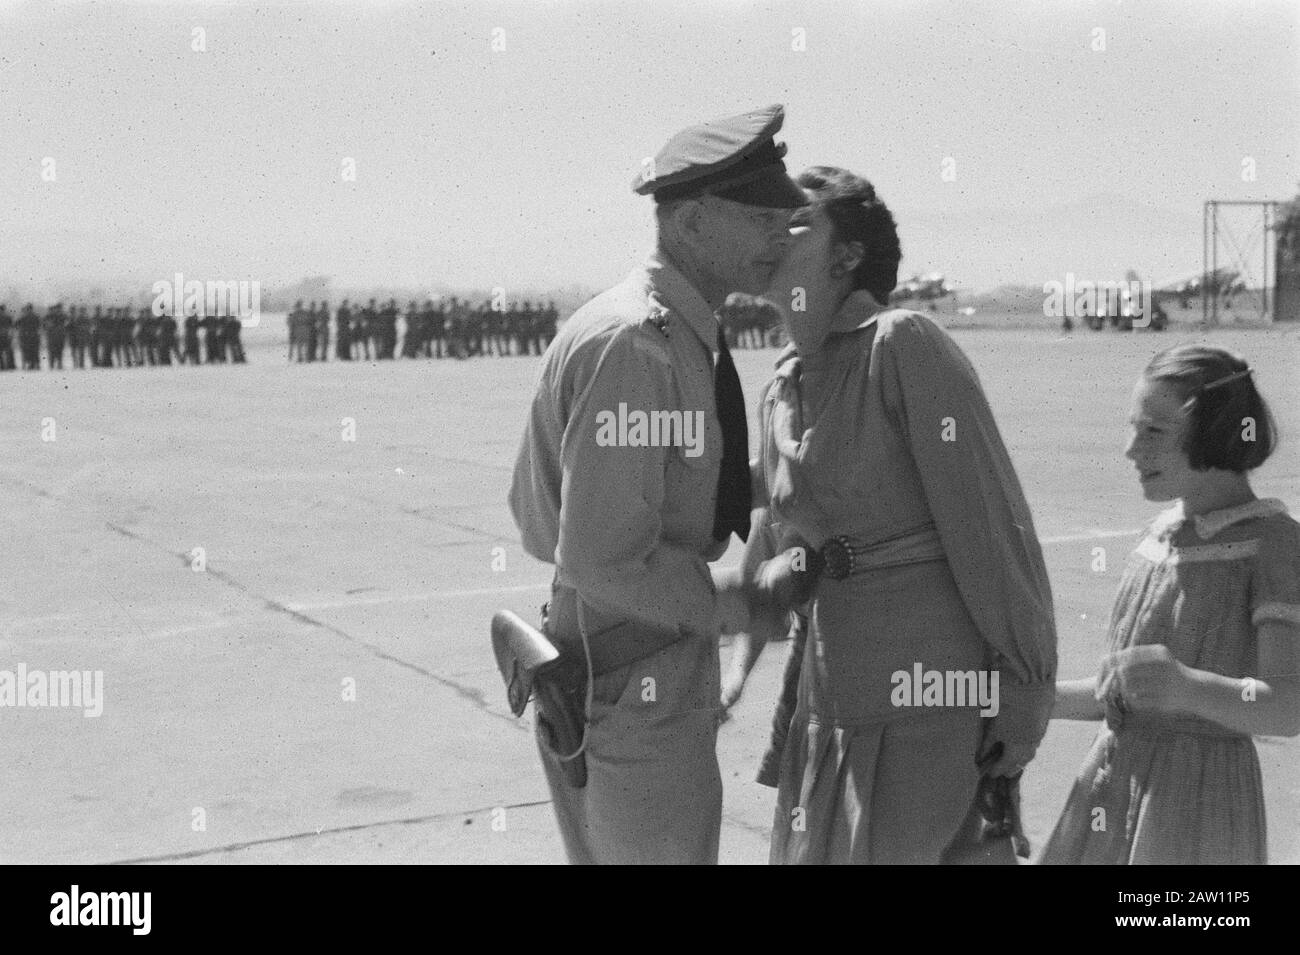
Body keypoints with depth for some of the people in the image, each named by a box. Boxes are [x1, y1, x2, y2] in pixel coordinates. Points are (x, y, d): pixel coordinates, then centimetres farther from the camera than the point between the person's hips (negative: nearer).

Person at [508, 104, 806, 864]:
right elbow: (604, 556, -27)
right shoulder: (636, 344, -22)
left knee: (602, 853, 22)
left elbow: (536, 507, 12)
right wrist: (739, 603, -13)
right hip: (635, 690, -10)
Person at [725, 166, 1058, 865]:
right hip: (830, 695, 7)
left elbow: (990, 519, -14)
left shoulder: (903, 343, -12)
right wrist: (739, 667, 21)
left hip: (931, 686, -7)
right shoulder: (782, 387, 11)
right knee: (807, 850, 14)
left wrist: (1026, 697, -13)